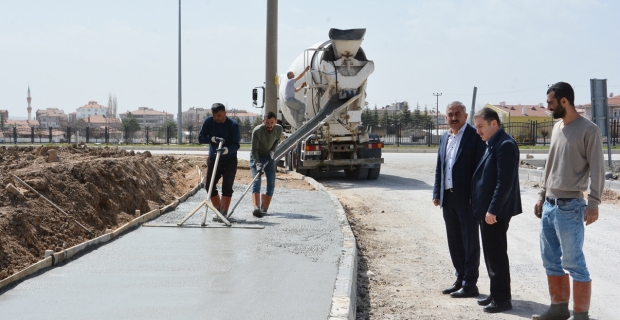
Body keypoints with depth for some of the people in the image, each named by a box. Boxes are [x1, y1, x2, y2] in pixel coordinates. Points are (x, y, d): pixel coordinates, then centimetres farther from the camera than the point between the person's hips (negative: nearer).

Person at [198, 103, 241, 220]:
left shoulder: (233, 125, -16)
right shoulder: (208, 121, -6)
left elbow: (236, 145, -21)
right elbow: (200, 138, -6)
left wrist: (226, 150, -42)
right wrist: (212, 139, -24)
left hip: (229, 160, -4)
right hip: (213, 159, 4)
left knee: (227, 187, -7)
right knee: (208, 185, 3)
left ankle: (223, 212, -4)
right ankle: (218, 209, 20)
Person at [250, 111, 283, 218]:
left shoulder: (279, 129, -13)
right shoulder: (257, 131, -25)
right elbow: (254, 150, -23)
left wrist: (272, 152, -10)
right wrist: (258, 164, -34)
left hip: (269, 158, 4)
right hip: (256, 158, -4)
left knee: (271, 183, -5)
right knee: (256, 181, -20)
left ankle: (264, 208, 5)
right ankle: (256, 207, -35)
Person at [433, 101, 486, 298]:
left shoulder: (474, 136, -8)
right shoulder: (444, 138, 15)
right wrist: (437, 193, 11)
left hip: (466, 199, -8)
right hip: (448, 198, 8)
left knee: (470, 243, 1)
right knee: (454, 243, 14)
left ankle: (470, 284, 8)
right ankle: (460, 280, 25)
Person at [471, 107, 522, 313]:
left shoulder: (505, 145, -17)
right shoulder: (491, 144, 13)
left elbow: (505, 182, -23)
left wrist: (493, 210, -22)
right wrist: (482, 207, 15)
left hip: (495, 212, -10)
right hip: (487, 210, 10)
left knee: (497, 255, -2)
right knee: (492, 254, 16)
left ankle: (503, 299, 6)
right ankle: (496, 294, 25)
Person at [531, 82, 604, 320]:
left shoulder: (589, 130, -10)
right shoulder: (557, 127, 13)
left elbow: (597, 169, -12)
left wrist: (593, 203, -18)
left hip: (569, 206, -8)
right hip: (549, 205, 8)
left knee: (573, 262, -6)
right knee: (551, 260, 13)